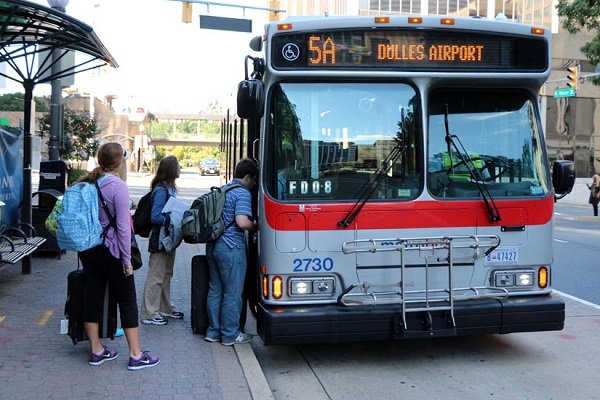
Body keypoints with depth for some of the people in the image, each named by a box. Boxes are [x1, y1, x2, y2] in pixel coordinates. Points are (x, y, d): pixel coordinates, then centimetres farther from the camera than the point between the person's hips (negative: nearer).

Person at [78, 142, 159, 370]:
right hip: (111, 251, -6)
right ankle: (136, 355, 8)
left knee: (93, 298, 12)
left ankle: (96, 351, 22)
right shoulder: (118, 186, -16)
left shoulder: (87, 183, 4)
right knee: (127, 302, 3)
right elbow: (123, 226, -17)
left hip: (88, 250, 7)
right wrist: (127, 260, -12)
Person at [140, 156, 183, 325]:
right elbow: (155, 217, -23)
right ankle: (149, 314, 7)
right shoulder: (161, 190, -20)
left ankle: (165, 308, 32)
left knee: (167, 274, 19)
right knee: (156, 276, -2)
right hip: (160, 240, -10)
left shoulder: (168, 188, 9)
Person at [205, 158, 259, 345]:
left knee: (215, 290, 14)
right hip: (231, 248, -9)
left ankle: (213, 331, 22)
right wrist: (255, 226, -3)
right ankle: (230, 335, 9)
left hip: (213, 245, 9)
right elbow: (242, 222, -24)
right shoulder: (242, 193, -12)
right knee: (232, 293, 1)